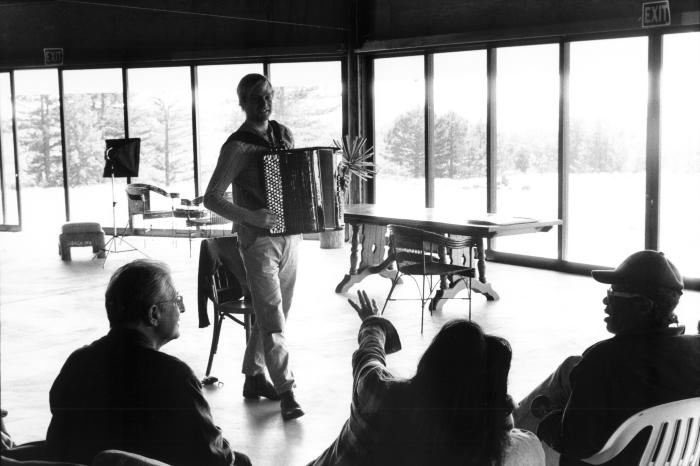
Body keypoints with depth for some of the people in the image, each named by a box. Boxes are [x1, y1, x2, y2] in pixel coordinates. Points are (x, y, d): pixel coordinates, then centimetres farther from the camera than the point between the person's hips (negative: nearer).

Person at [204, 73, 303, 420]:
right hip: (258, 239, -7)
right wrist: (251, 217, -23)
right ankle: (286, 392, -8)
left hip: (290, 234, 7)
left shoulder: (283, 134, 9)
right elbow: (211, 199, -14)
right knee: (272, 316, -9)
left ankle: (254, 377, 28)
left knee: (270, 312, 15)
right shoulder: (237, 146, -11)